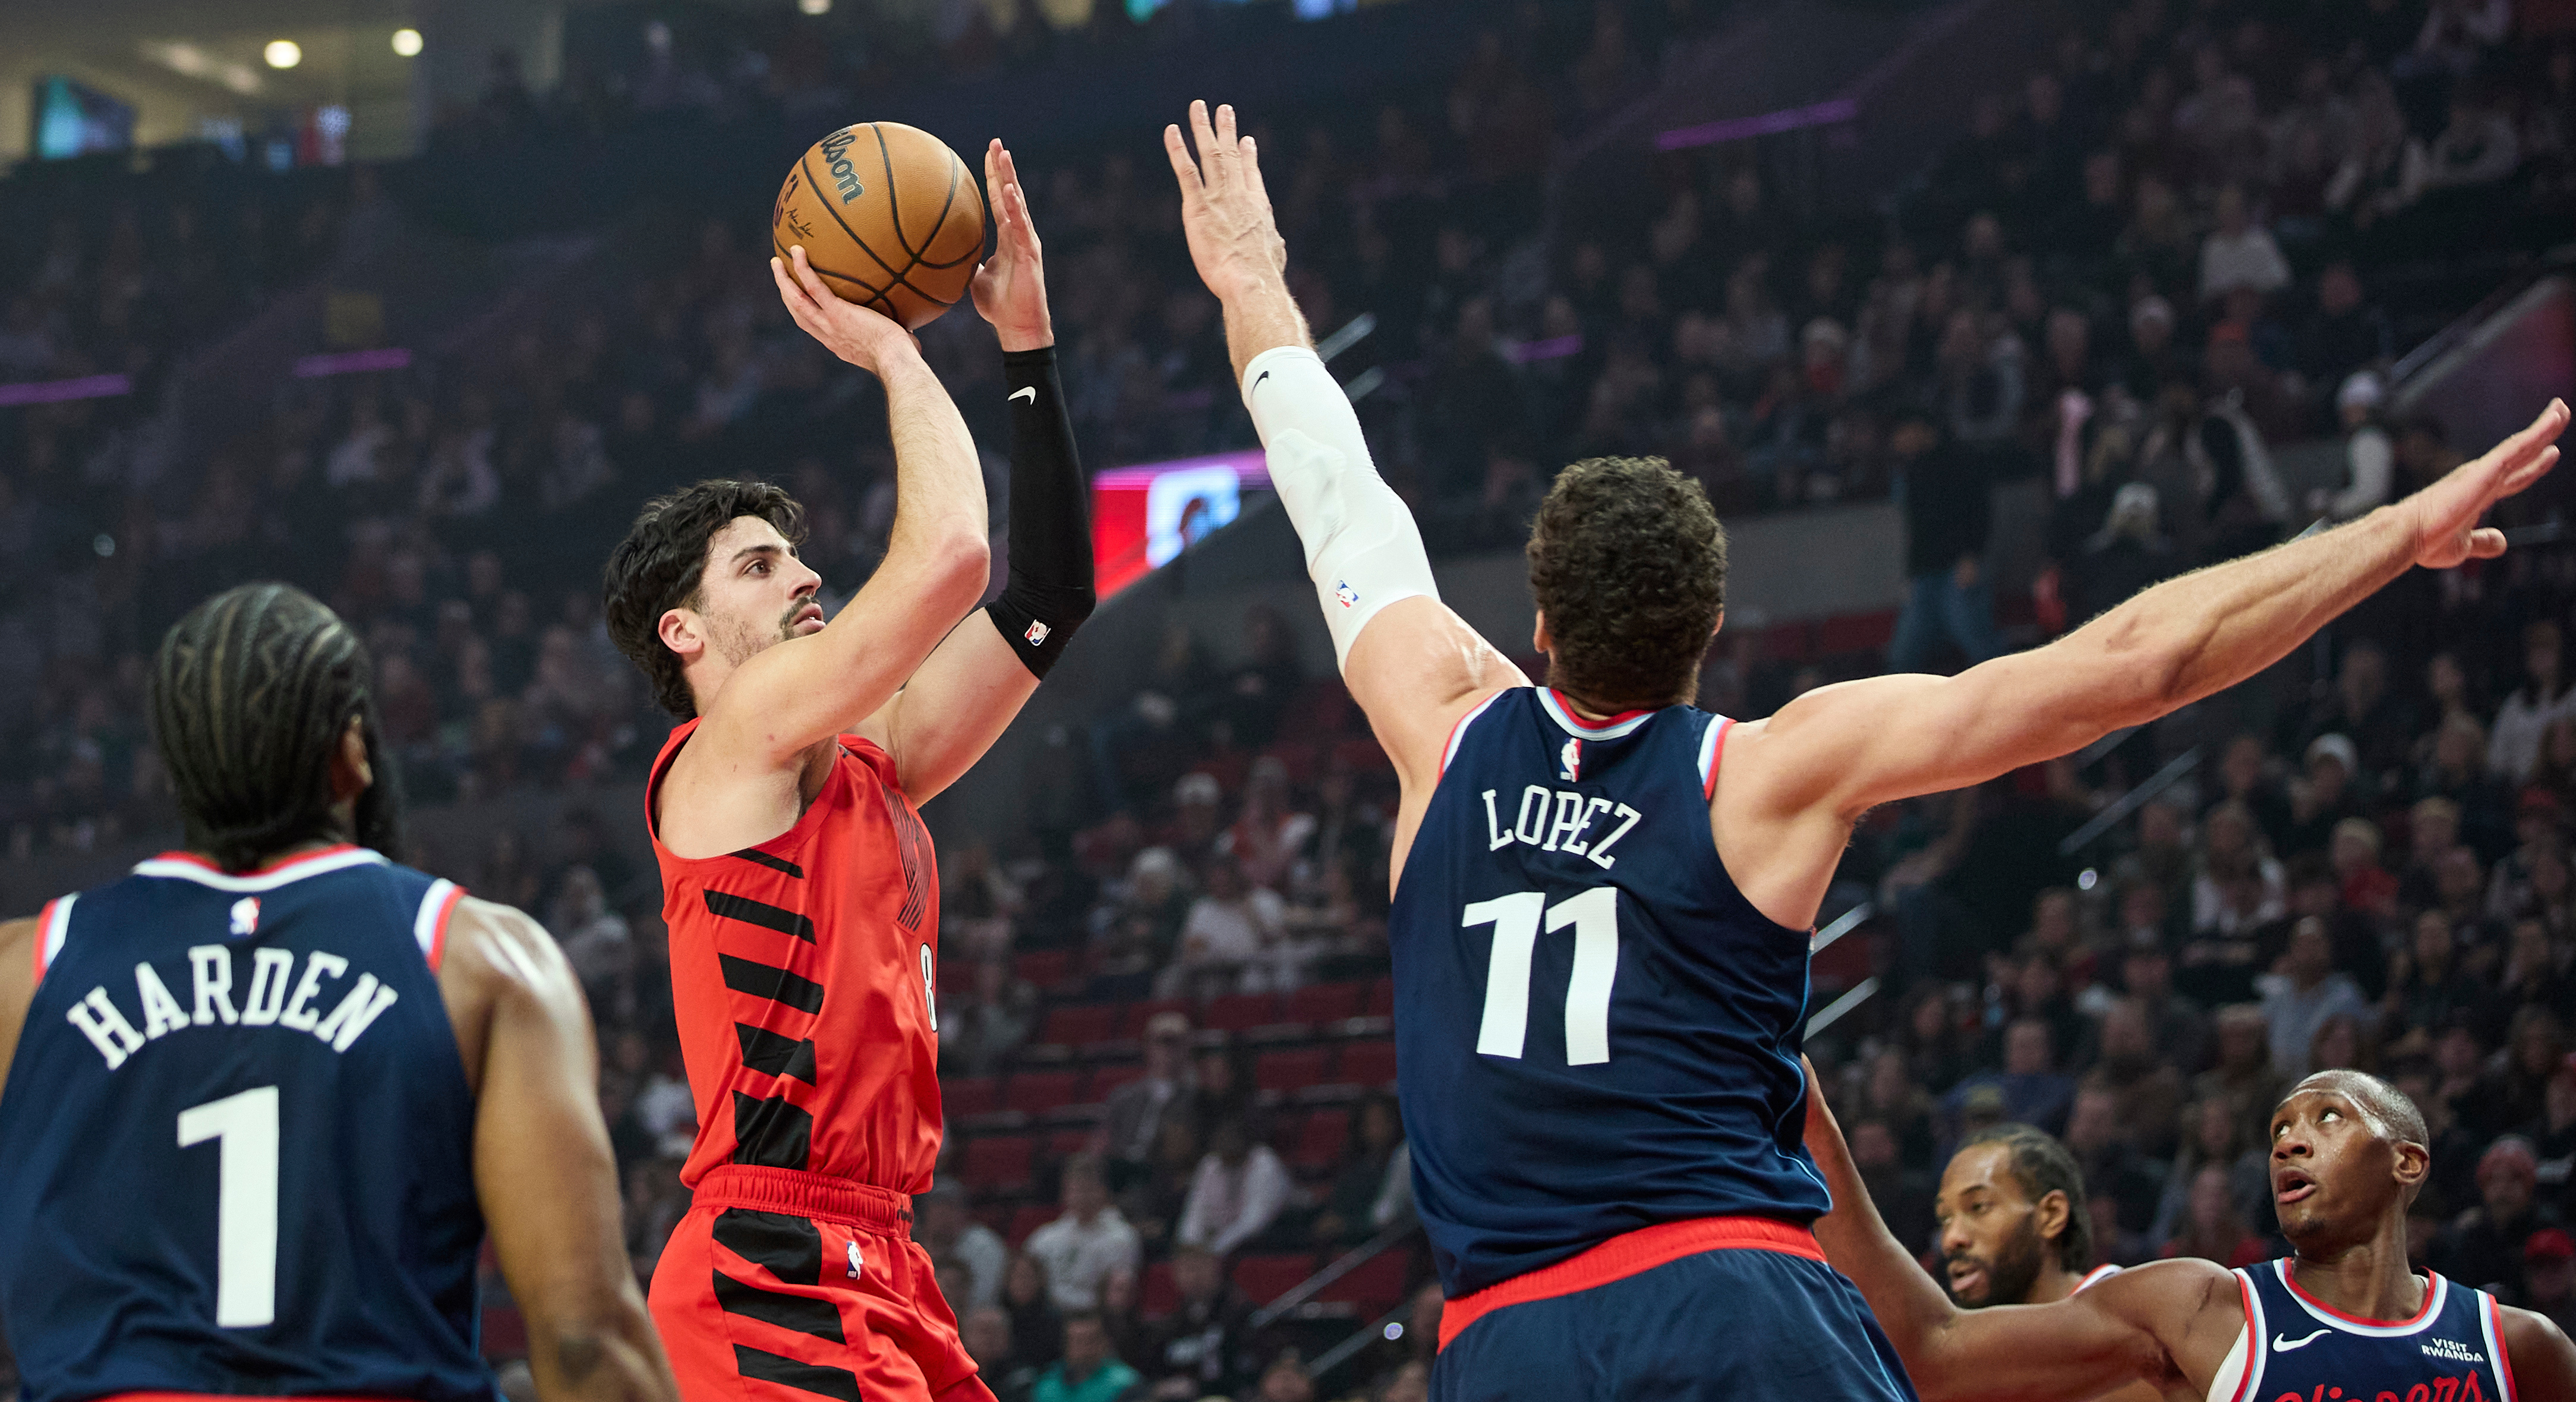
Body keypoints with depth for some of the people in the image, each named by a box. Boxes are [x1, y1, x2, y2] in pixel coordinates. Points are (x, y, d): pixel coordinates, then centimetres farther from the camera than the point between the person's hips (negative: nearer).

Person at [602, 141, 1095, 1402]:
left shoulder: (866, 769, 19)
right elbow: (947, 558, -16)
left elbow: (1045, 597, 19)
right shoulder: (728, 747, -5)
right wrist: (891, 352, -2)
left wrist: (1027, 345, 15)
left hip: (875, 1276, 9)